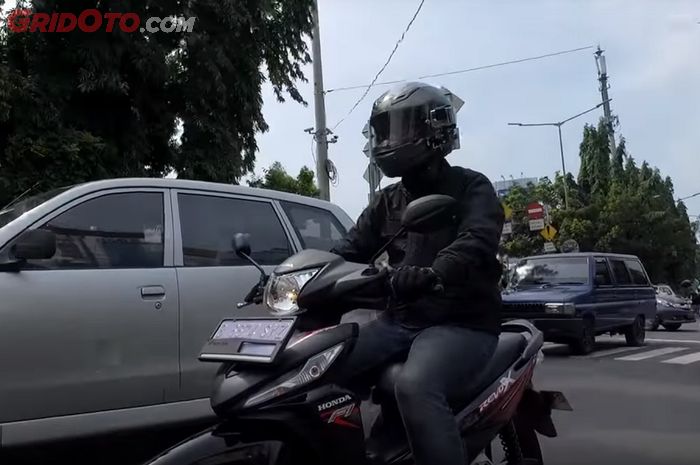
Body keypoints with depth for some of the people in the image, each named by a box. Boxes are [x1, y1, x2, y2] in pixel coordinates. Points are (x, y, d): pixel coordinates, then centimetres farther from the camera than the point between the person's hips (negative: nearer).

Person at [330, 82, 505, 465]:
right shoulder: (387, 201, 17)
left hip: (462, 322, -6)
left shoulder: (471, 188, -2)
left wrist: (431, 274, -43)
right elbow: (350, 249, 9)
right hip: (400, 320, 7)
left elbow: (476, 242, -23)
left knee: (415, 387, -35)